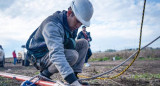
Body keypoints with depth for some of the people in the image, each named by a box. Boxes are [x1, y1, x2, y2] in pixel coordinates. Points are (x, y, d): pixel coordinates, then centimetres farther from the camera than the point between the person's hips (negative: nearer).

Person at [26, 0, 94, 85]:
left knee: (84, 43, -5)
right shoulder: (52, 25, -33)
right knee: (72, 55, -33)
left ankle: (75, 75, -5)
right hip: (40, 56, -8)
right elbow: (56, 54, -47)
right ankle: (44, 74, -12)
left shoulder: (72, 23, -4)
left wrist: (71, 43, -13)